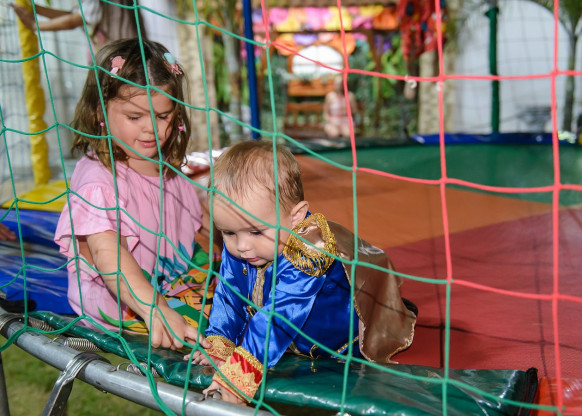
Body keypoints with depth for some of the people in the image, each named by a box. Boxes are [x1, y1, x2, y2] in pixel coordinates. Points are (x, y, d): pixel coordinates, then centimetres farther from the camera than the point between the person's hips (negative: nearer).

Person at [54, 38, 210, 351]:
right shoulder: (97, 178, -16)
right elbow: (107, 254, -27)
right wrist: (156, 310, -37)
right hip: (121, 308, -8)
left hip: (175, 290, 8)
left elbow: (195, 231, 21)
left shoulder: (170, 170, 10)